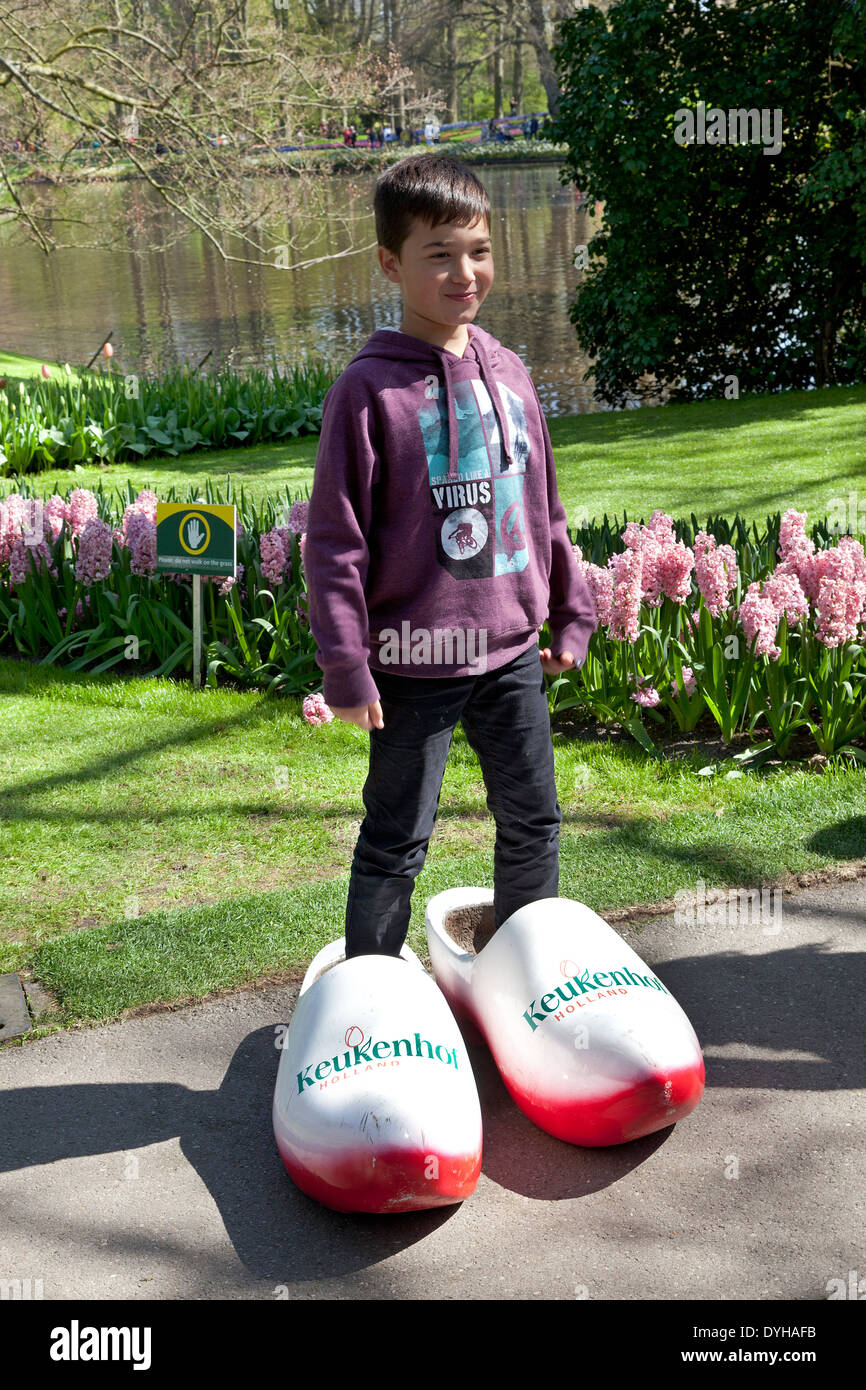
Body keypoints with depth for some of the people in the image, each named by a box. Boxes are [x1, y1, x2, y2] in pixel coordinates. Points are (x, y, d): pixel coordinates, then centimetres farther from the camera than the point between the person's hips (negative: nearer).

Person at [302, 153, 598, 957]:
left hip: (512, 650, 6)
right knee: (395, 842, 7)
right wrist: (345, 668, -13)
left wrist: (571, 613, 15)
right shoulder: (369, 388, -13)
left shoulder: (508, 373, 5)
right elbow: (334, 540, -12)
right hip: (416, 660, -6)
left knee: (534, 823, 18)